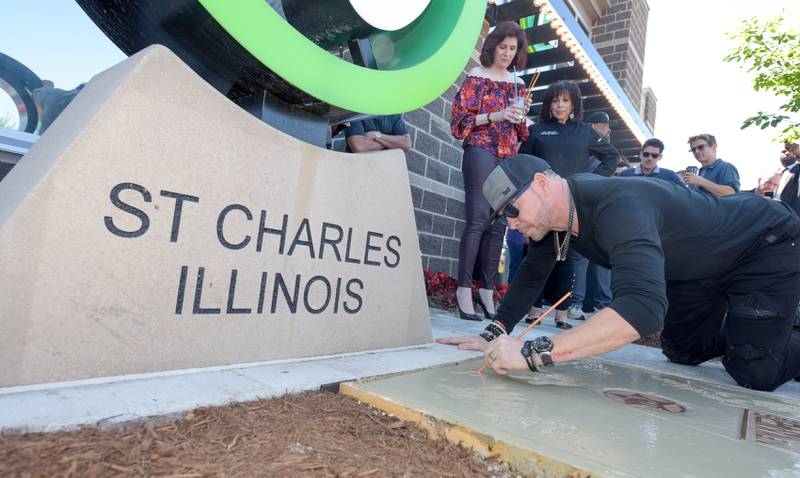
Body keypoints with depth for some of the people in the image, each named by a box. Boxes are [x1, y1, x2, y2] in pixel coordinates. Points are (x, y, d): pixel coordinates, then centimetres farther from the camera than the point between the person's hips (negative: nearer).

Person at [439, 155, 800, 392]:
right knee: (681, 352, 16)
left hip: (767, 242, -7)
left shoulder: (617, 209, -43)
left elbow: (644, 307, -57)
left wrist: (532, 353, -61)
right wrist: (493, 336, -15)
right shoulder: (551, 211, -17)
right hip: (698, 269, 7)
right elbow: (532, 274, -5)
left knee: (754, 373, -10)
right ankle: (741, 331, 42)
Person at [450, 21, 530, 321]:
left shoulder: (517, 83, 20)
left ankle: (487, 290, 4)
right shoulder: (477, 76, 5)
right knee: (478, 219, -15)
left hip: (509, 156, 5)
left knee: (498, 224, 0)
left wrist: (522, 116, 3)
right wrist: (497, 115, -13)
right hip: (481, 150, -5)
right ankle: (464, 289, -11)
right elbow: (460, 118, -3)